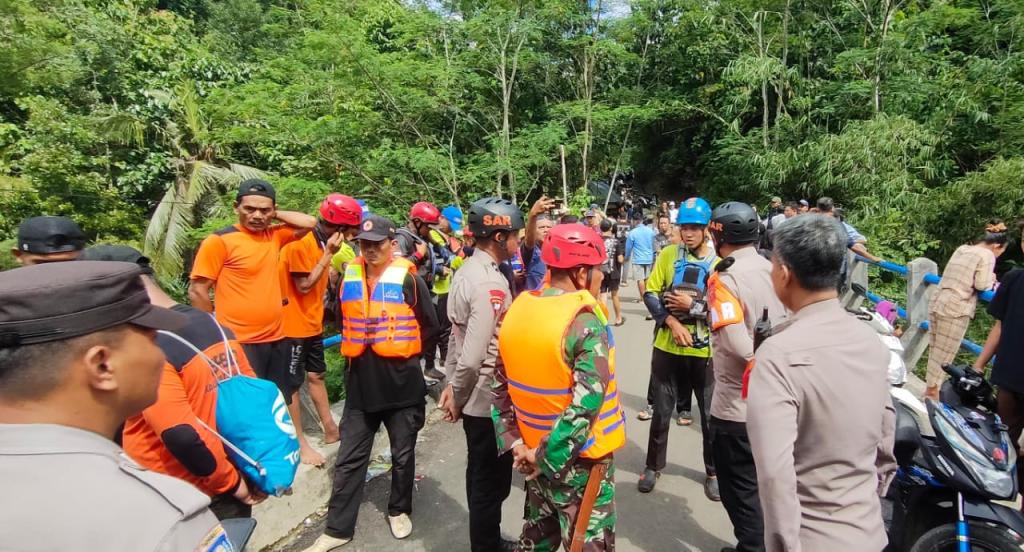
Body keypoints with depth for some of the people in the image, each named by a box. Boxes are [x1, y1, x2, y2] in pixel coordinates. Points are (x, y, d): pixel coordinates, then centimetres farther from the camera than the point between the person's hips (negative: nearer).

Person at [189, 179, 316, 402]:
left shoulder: (273, 236, 7)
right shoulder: (219, 241, -11)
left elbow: (309, 223, 9)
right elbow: (197, 291, -10)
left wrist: (274, 215, 3)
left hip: (276, 339, 6)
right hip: (240, 343, -6)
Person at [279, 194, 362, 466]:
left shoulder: (322, 242, 6)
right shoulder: (299, 243, -21)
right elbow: (304, 285, -22)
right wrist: (328, 255, -22)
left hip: (312, 324, 9)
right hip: (293, 325, -9)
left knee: (317, 376, 17)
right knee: (292, 384, 3)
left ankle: (330, 430, 28)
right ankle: (300, 444, 13)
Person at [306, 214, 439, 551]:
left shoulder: (408, 278, -10)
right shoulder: (348, 277, 3)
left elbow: (430, 325, -4)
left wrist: (402, 349, -2)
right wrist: (352, 345, 7)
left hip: (402, 383, -3)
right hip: (360, 383, 3)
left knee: (402, 455, 15)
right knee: (349, 459, 11)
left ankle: (399, 510, 38)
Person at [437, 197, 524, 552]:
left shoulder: (467, 270, 5)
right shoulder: (491, 285, -26)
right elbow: (472, 358, -30)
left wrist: (452, 388, 12)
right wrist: (457, 399, -14)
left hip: (475, 398, 9)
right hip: (490, 400, -9)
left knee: (481, 477, 25)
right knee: (491, 483, 11)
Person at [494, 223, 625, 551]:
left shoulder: (517, 310, -1)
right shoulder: (585, 322, -22)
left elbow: (501, 386, 3)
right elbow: (588, 400, -28)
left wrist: (513, 442, 4)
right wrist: (545, 456, -19)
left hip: (535, 453, 7)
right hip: (580, 461, -6)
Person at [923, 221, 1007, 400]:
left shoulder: (961, 249, 16)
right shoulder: (987, 255, -5)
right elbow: (981, 285, -10)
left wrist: (987, 279, 19)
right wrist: (992, 279, 11)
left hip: (937, 303, 7)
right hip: (955, 309, -7)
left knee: (934, 350, 14)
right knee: (944, 354, 2)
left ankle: (929, 388, 22)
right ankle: (932, 392, 8)